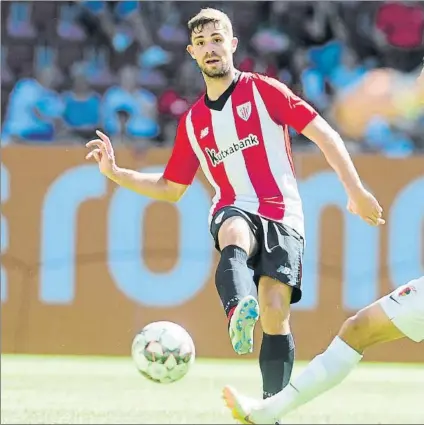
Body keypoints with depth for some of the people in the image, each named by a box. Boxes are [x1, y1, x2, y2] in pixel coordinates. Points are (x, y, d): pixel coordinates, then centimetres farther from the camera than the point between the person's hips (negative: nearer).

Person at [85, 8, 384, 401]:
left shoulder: (263, 91, 6)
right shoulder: (192, 123, 18)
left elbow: (323, 133, 2)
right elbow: (170, 189, 26)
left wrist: (356, 191, -5)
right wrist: (114, 172, 15)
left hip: (282, 214, -1)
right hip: (234, 210, 1)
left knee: (275, 311, -17)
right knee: (235, 236, -38)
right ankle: (240, 312, -70)